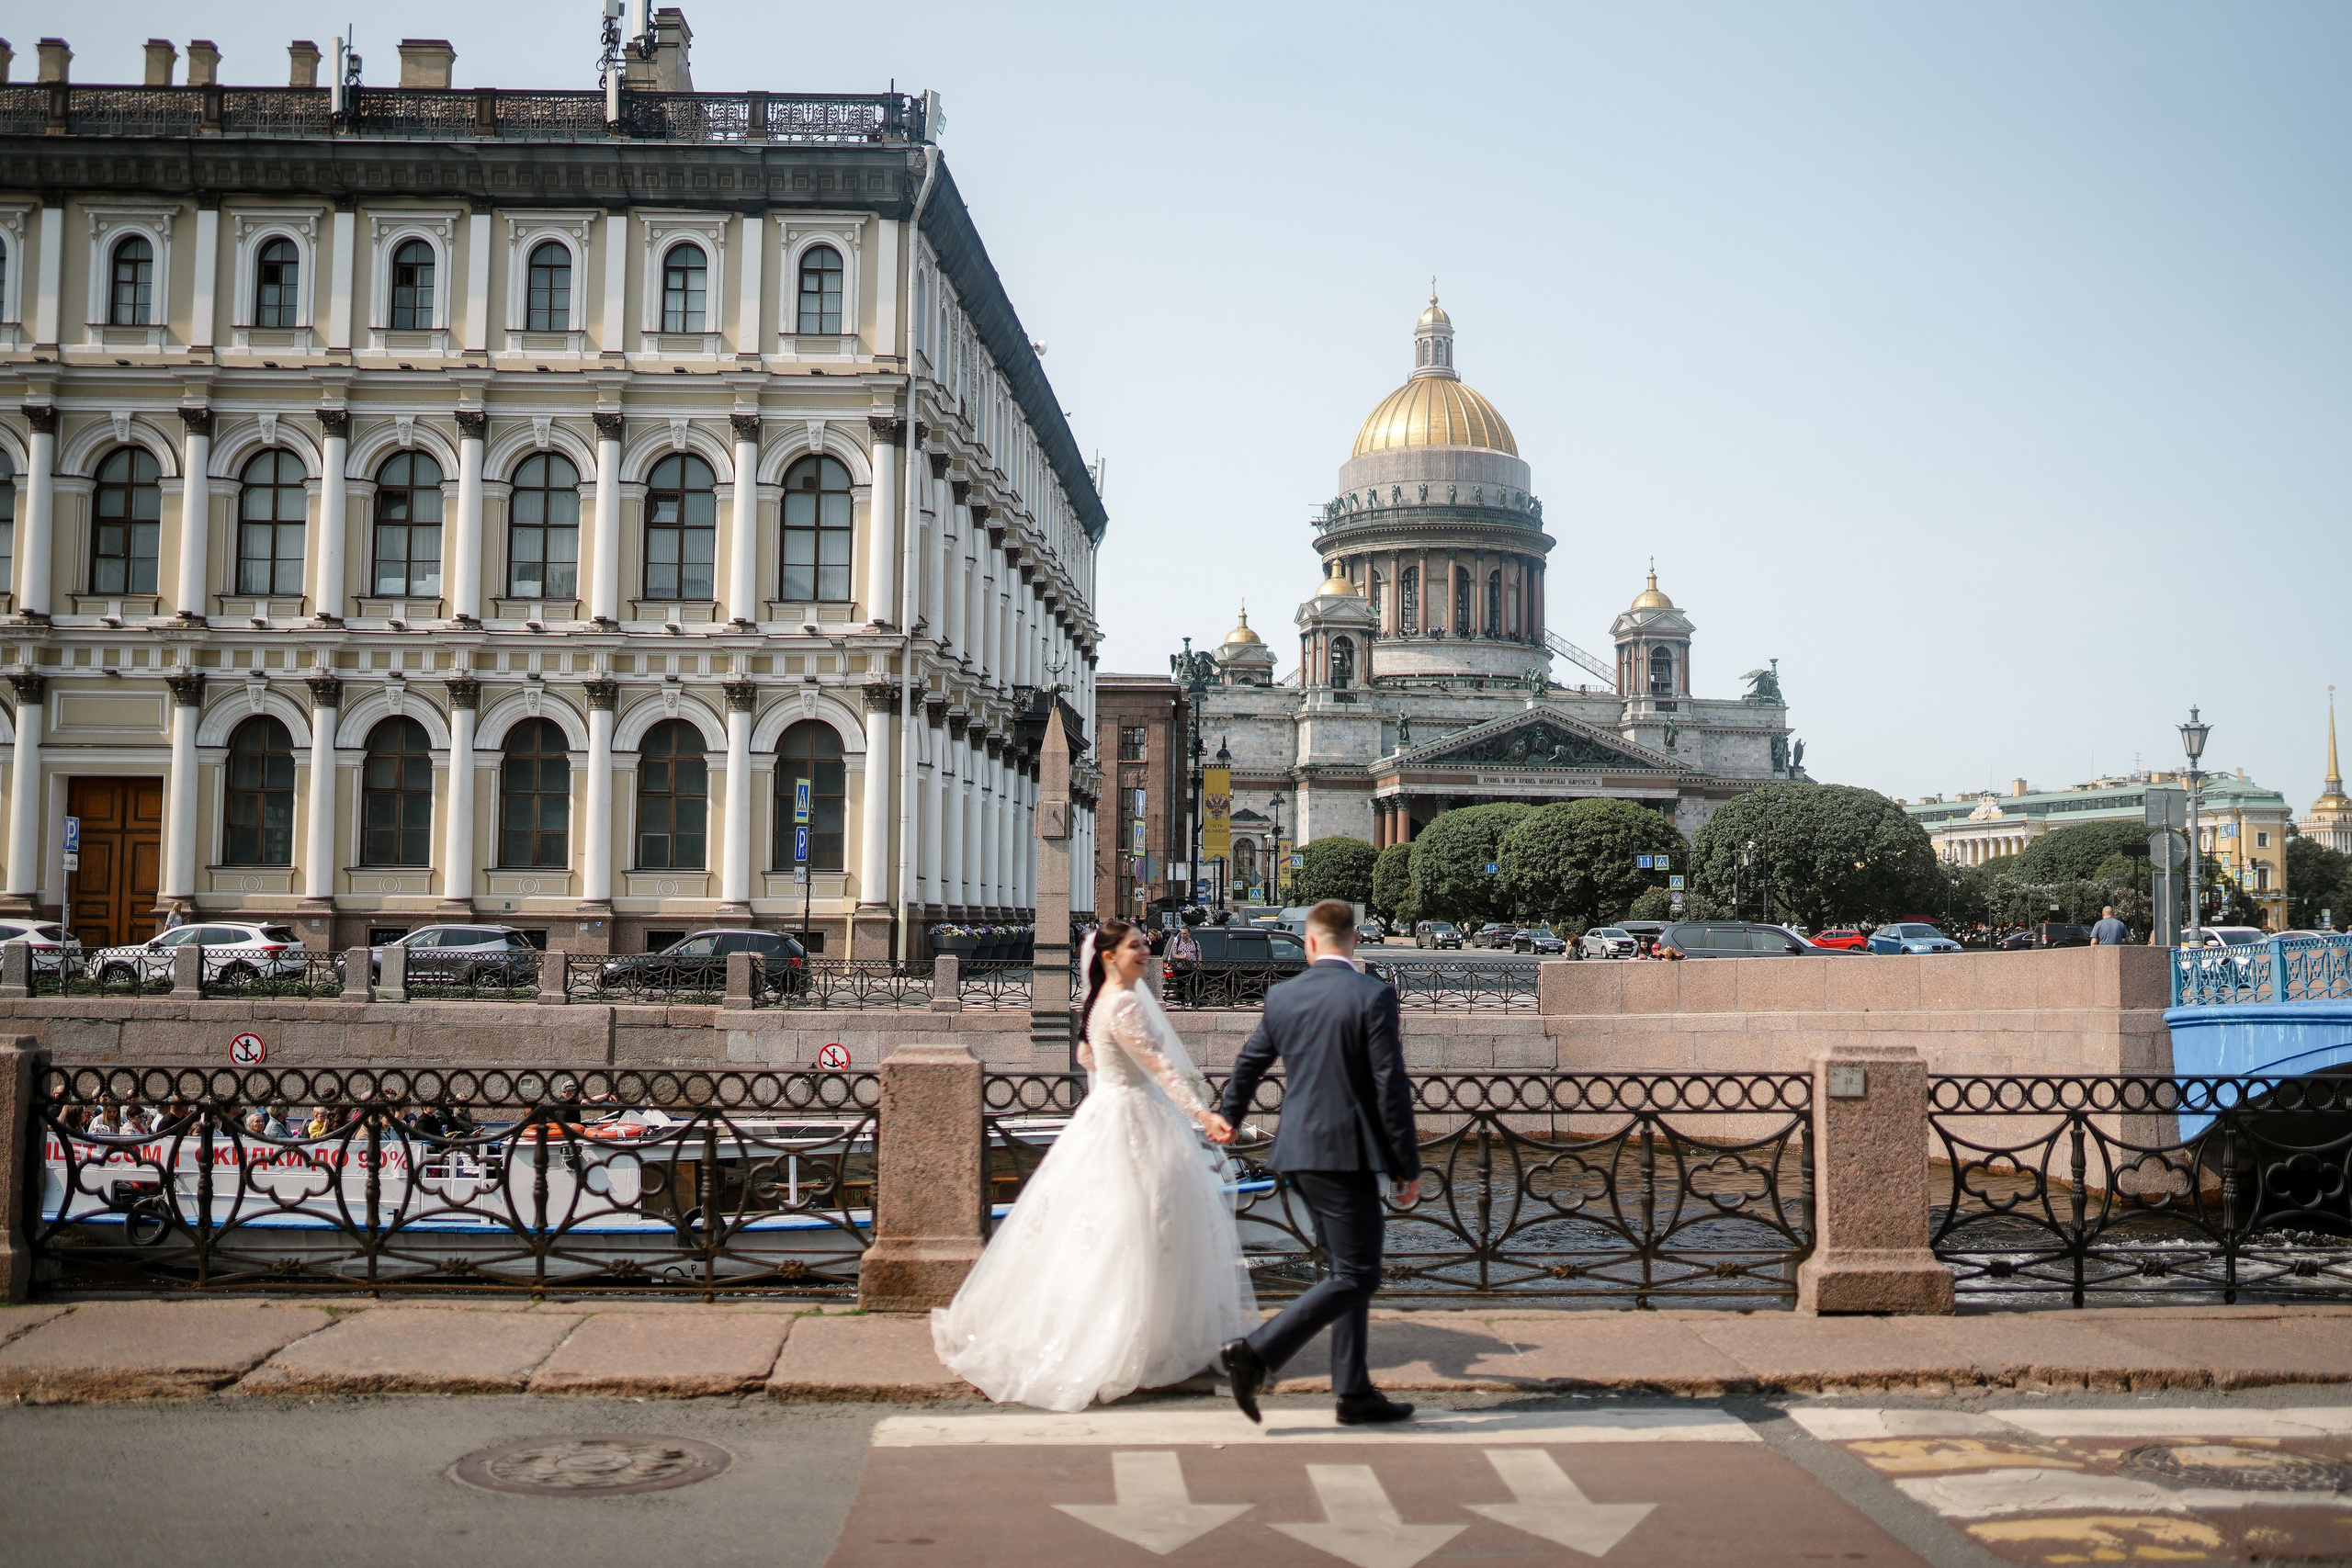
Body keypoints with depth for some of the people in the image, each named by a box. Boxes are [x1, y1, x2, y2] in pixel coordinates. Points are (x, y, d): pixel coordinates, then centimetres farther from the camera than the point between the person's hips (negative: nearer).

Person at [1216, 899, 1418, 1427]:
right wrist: (1408, 1166, -5)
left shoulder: (1282, 996, 7)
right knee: (1355, 1276, -2)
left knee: (1344, 1270, 15)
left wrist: (1230, 1115, 42)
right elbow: (1392, 1087, -13)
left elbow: (1249, 1062, 22)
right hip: (1347, 1152, -7)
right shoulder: (1374, 995, -11)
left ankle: (1354, 1392, 18)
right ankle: (1258, 1352, -10)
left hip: (1299, 1149, 7)